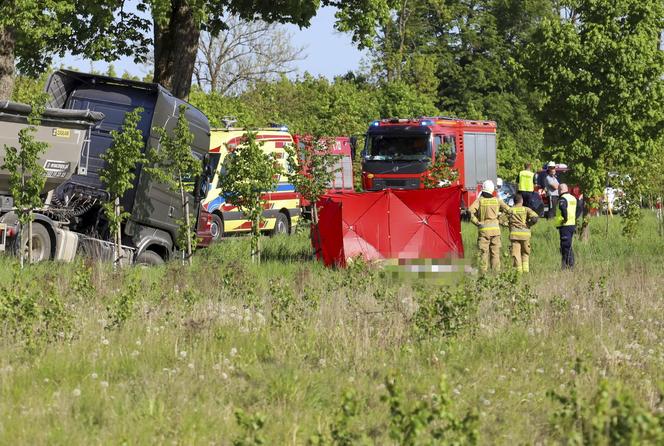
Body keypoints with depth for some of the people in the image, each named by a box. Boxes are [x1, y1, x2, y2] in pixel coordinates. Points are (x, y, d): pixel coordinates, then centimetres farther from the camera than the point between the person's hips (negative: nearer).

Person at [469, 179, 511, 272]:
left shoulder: (479, 200, -1)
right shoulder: (497, 200, 4)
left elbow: (471, 210, -16)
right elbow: (508, 210, 0)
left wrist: (476, 222, -7)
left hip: (483, 229, -2)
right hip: (495, 228, 2)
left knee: (483, 252, 2)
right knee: (495, 252, 8)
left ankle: (483, 271, -2)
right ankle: (496, 271, 7)